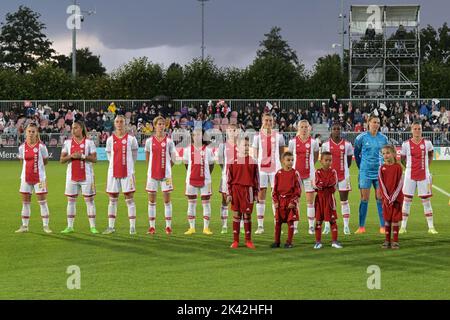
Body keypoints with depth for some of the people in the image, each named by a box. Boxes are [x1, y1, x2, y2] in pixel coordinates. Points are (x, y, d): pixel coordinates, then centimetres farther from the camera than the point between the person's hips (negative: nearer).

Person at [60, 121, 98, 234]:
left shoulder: (89, 142, 0)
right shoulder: (68, 142, 7)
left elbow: (94, 159, -3)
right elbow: (61, 160, 5)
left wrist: (82, 156, -16)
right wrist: (71, 156, -12)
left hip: (86, 176, -3)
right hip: (72, 176, 3)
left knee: (89, 200, -2)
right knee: (71, 200, 4)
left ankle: (92, 227, 3)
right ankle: (70, 227, 11)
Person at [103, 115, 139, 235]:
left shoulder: (131, 139, -1)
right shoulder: (110, 139, 6)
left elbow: (134, 156, 7)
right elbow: (109, 156, 13)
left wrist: (126, 165, 9)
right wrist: (118, 164, 8)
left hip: (127, 172, -2)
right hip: (113, 172, 2)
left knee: (129, 199, -2)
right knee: (112, 200, 7)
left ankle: (132, 227, 1)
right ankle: (111, 226, 13)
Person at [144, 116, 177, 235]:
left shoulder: (169, 141, -1)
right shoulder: (149, 141, 2)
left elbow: (173, 159, 6)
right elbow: (147, 158, 12)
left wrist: (166, 167, 5)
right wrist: (154, 166, 8)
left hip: (166, 174, -1)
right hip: (152, 173, 1)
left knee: (167, 200, 1)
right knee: (151, 200, 4)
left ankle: (168, 226, 6)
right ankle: (152, 227, 10)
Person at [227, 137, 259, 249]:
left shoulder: (252, 161, 5)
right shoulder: (233, 161, 3)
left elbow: (256, 178, 9)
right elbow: (229, 179, 5)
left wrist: (255, 193, 6)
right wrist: (229, 194, 0)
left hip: (248, 190, 0)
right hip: (236, 190, 0)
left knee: (247, 214, 2)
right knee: (236, 215, 4)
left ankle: (248, 241, 9)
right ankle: (235, 241, 9)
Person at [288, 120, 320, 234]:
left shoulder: (313, 142, 0)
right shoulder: (293, 142, 0)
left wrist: (309, 166, 10)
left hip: (309, 173, 0)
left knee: (310, 201, 1)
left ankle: (311, 226, 6)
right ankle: (294, 226, 8)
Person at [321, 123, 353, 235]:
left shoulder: (347, 144, 2)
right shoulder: (326, 145, 2)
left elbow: (349, 161, 10)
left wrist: (343, 169, 4)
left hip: (343, 175, 0)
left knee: (344, 201, 3)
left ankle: (346, 226, 7)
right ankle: (327, 226, 7)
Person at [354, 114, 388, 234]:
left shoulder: (383, 138, 5)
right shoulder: (362, 137, -2)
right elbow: (356, 153, 8)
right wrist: (361, 167, 8)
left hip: (379, 172, 2)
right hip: (365, 172, -2)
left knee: (381, 199, 0)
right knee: (364, 199, -2)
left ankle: (383, 226, 3)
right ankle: (361, 227, 4)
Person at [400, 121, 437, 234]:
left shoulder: (427, 143, 0)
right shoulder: (406, 144, -2)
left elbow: (431, 155, 18)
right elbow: (402, 159, 11)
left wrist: (427, 166, 11)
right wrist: (409, 167, 5)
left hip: (423, 175, 0)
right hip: (410, 176, 0)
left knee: (426, 200, 3)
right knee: (407, 200, 1)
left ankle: (431, 227, 9)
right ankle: (403, 226, 8)